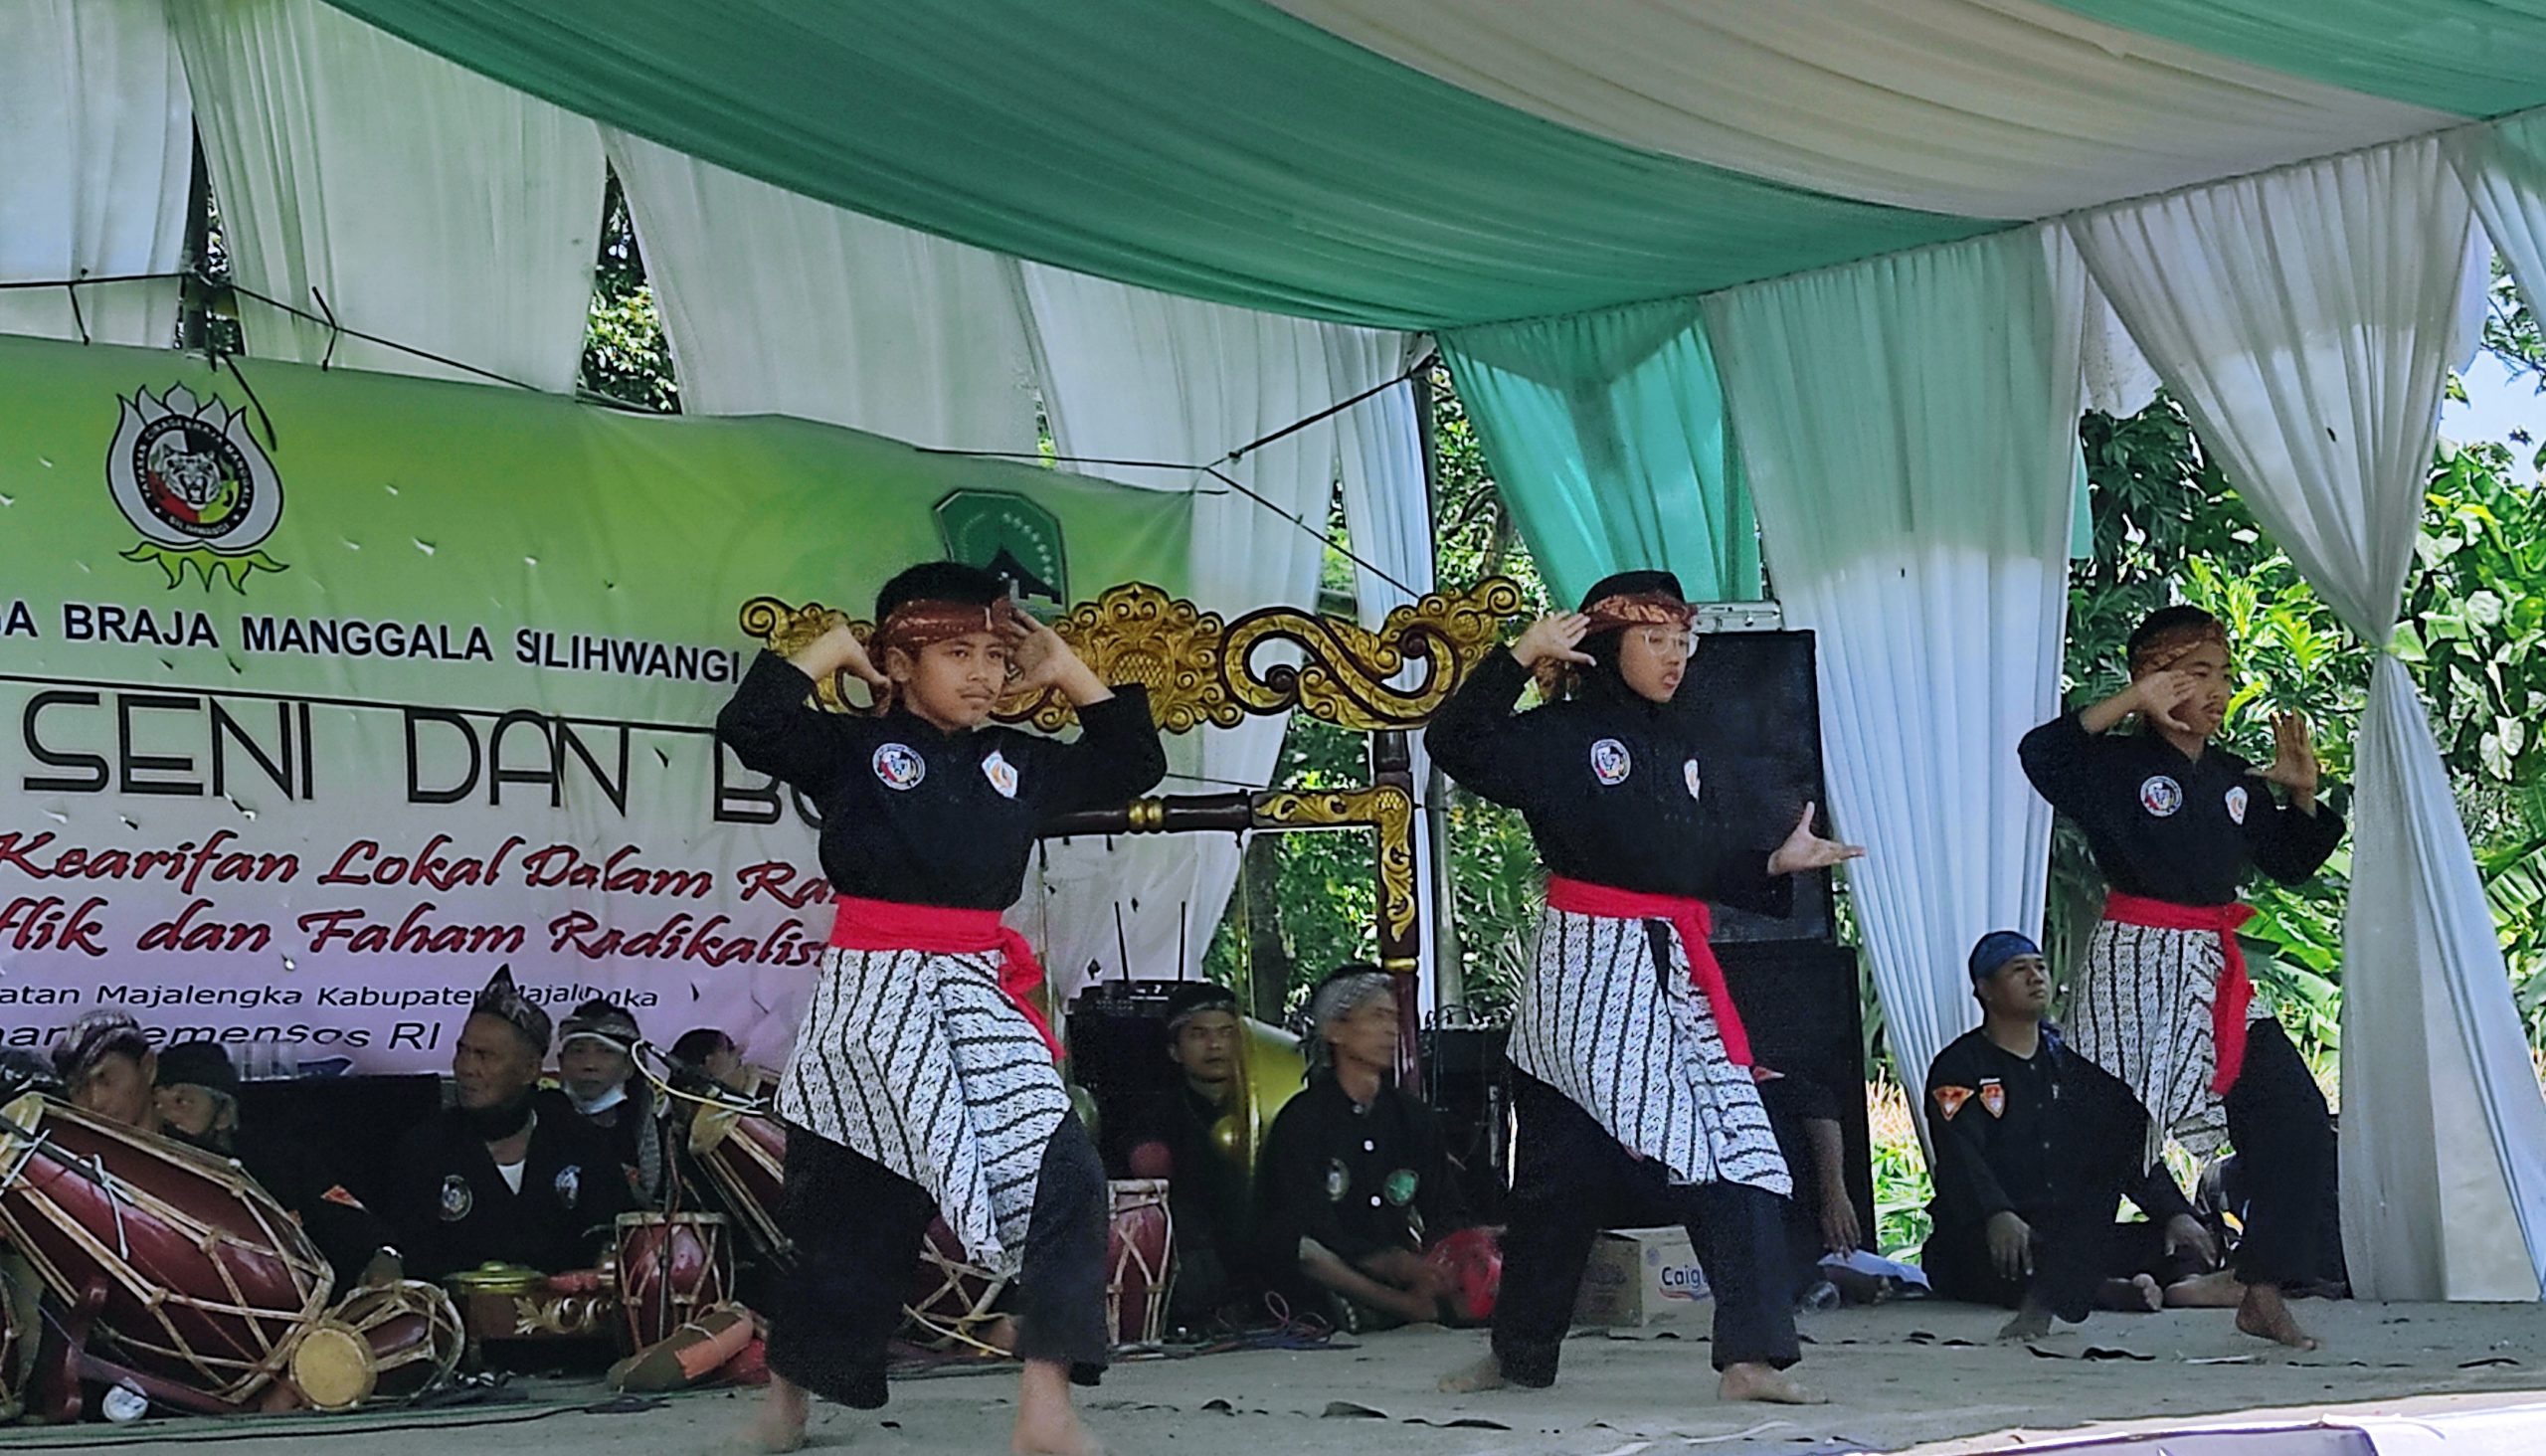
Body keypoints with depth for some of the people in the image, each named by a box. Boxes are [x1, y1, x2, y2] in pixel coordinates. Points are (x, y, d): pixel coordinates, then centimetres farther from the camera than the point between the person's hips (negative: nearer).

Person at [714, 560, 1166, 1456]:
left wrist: (1068, 672, 14)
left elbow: (1133, 764, 22)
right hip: (875, 994, -4)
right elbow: (749, 726, -16)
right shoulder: (853, 748, -1)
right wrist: (831, 649, -6)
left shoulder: (1016, 761, 13)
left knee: (1063, 1176, -15)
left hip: (978, 993, 4)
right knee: (854, 1215, 6)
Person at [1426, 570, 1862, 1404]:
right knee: (1562, 1166, 5)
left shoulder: (1686, 752, 17)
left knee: (1734, 1148, -10)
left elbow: (1717, 865, 18)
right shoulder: (1562, 736, 0)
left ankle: (1754, 1356, -13)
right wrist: (1521, 659, -19)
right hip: (1587, 968, -4)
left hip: (1677, 972, 4)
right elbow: (1458, 746, -15)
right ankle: (1519, 1354, 20)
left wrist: (1777, 864, 0)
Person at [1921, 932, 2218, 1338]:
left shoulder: (2071, 1062, 20)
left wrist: (2175, 1213, -3)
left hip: (2073, 1239, 6)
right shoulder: (1958, 1068, 2)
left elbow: (2132, 1150, 14)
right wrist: (1997, 1216, -36)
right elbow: (1961, 1158, -16)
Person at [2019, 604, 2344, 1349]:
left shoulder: (2234, 779, 13)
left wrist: (2304, 796, 7)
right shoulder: (2120, 764, -7)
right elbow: (2041, 756, -27)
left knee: (2297, 1118, 1)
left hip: (2218, 972, 7)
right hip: (2136, 966, -7)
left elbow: (2289, 862, 23)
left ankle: (2263, 1293, 8)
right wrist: (2126, 703, -24)